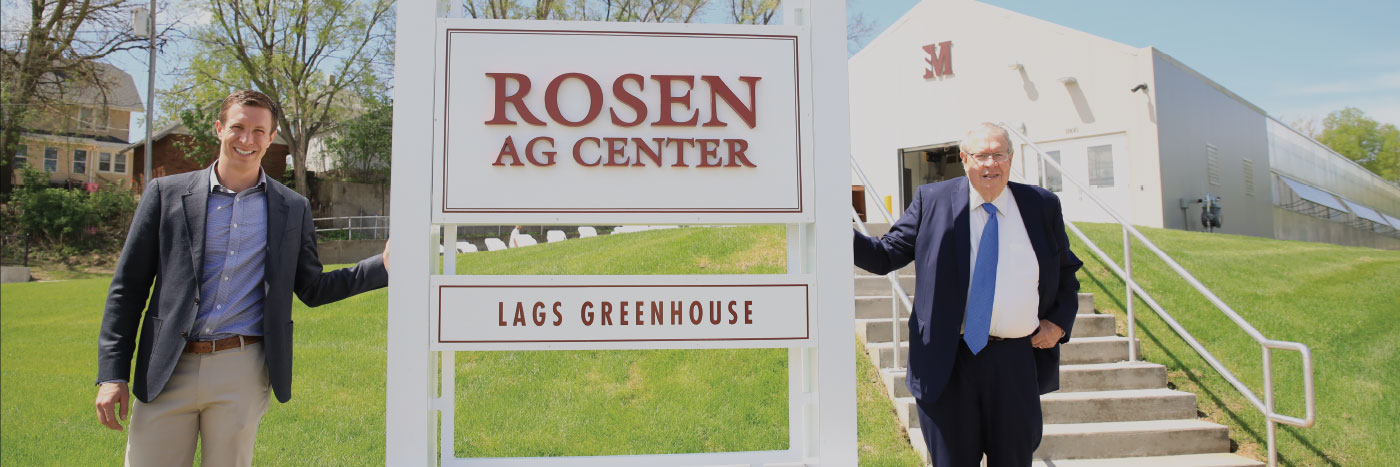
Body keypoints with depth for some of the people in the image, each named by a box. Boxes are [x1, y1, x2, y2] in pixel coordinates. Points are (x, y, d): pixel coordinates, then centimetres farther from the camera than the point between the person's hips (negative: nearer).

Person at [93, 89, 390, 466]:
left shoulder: (293, 209, 7)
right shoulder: (166, 193, 4)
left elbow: (312, 289, 10)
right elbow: (127, 287, 5)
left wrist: (384, 266, -4)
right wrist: (112, 375, -1)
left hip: (242, 374, 0)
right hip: (166, 372, 0)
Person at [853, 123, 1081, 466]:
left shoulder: (1042, 206, 6)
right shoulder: (932, 201, 1)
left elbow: (1066, 272, 18)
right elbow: (886, 256, -1)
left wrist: (1059, 322, 4)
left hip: (1017, 361, 2)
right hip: (948, 361, -2)